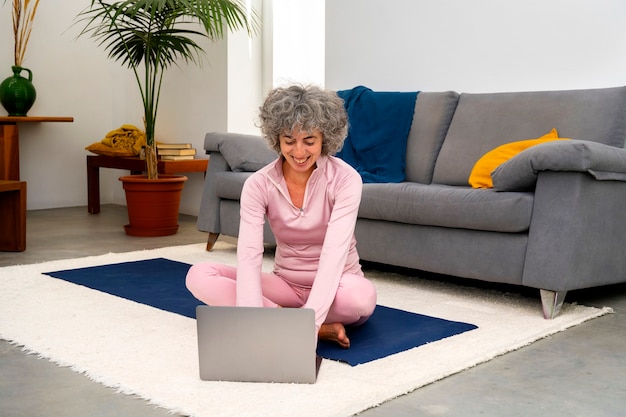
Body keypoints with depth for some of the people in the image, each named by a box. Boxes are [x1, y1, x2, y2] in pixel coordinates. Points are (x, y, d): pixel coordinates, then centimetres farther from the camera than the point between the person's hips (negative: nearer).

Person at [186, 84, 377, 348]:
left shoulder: (345, 179, -18)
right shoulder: (258, 185, -13)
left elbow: (334, 252, -31)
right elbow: (248, 255, -25)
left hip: (334, 288, -3)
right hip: (287, 285, 3)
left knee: (362, 295, -39)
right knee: (199, 276, -21)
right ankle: (322, 329, -25)